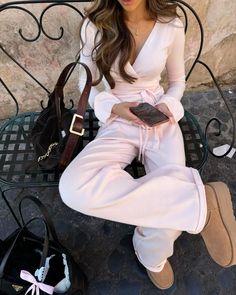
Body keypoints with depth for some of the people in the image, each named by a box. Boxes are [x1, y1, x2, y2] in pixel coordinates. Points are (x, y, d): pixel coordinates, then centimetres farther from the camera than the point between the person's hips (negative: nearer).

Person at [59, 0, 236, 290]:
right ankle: (201, 200, -28)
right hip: (117, 123, 0)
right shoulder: (95, 25, -5)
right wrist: (112, 107, -14)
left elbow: (178, 81, 12)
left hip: (161, 119, 1)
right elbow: (87, 83, 6)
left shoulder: (171, 25, -2)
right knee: (74, 188, -33)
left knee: (173, 206, -22)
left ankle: (152, 253, 16)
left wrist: (168, 107, -10)